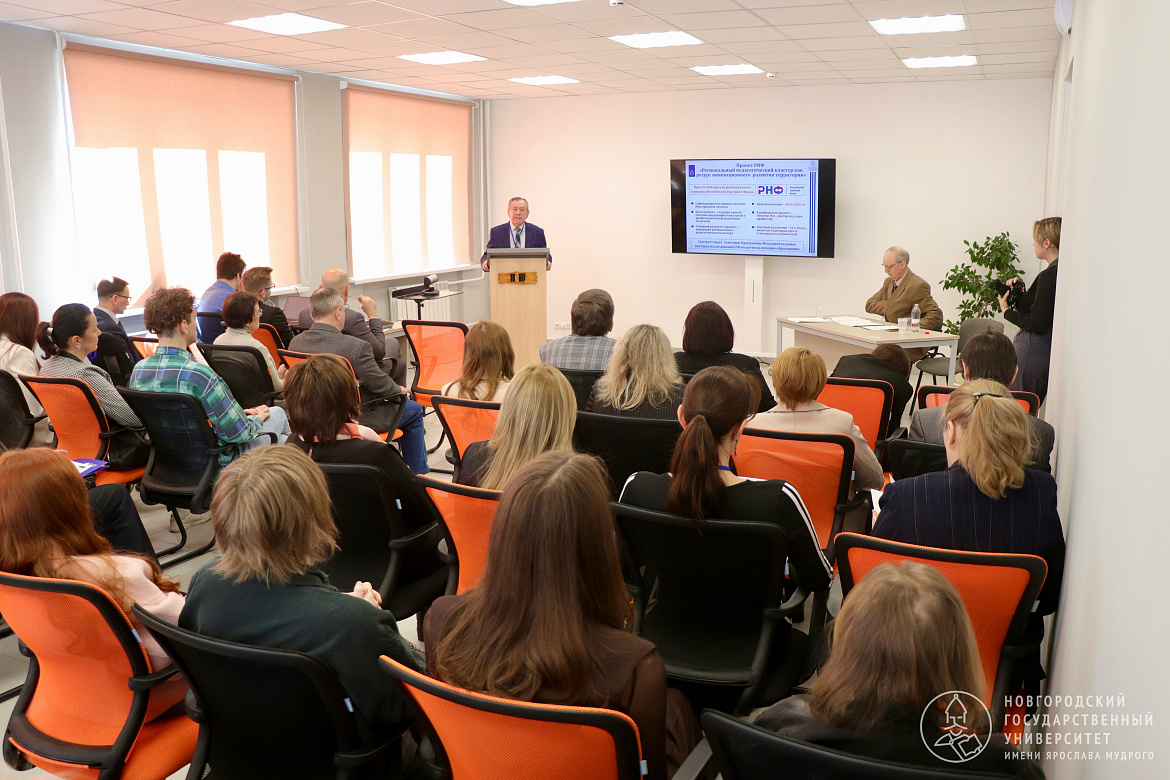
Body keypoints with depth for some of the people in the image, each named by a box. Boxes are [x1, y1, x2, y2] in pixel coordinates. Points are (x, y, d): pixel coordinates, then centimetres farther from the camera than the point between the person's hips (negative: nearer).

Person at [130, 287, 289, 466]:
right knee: (277, 413, 16)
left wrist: (239, 413, 9)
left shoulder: (138, 371, -7)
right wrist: (257, 418, -2)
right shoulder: (199, 375, -32)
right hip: (216, 464, -7)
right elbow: (238, 433, -25)